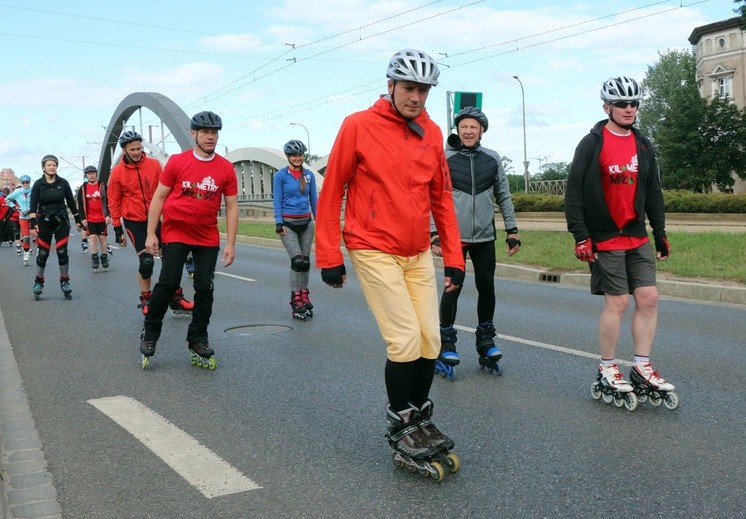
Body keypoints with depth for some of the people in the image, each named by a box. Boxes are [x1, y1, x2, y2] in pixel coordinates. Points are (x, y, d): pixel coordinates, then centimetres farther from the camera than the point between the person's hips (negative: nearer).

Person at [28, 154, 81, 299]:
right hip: (44, 222, -1)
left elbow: (71, 202, 7)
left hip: (61, 221, 1)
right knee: (42, 253, 0)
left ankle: (65, 281, 10)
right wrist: (33, 224, -15)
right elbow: (33, 206, -6)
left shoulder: (63, 183, 0)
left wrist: (77, 220, 10)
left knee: (62, 252, -3)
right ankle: (38, 282, 15)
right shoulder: (38, 184, -3)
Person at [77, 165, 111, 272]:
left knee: (102, 238, 6)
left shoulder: (102, 186, -1)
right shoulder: (83, 188, 3)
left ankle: (104, 258, 16)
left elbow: (108, 202, -1)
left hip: (102, 218, 0)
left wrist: (108, 215, -8)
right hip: (89, 219, 1)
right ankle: (94, 259, 3)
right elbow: (80, 205, 5)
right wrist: (83, 218, -2)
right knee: (92, 237, -5)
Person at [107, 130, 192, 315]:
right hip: (134, 221, -2)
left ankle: (176, 298, 14)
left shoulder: (154, 164, -4)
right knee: (146, 261, -11)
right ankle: (146, 300, 10)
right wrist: (118, 229, 0)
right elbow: (114, 203, 1)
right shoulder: (117, 172, -6)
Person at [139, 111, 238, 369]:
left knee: (205, 288, 4)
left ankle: (198, 341, 19)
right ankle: (150, 334, 12)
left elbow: (232, 206, 4)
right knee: (168, 282, -9)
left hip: (208, 239, 2)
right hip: (176, 234, -2)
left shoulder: (226, 168, 0)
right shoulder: (177, 162, -3)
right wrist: (151, 234, -2)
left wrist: (231, 244, 0)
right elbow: (159, 197, 2)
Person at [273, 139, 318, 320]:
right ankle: (296, 300, -6)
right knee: (298, 261, -14)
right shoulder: (281, 175, -3)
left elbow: (313, 200, 12)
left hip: (306, 223, 4)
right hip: (289, 223, -4)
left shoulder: (309, 175, 7)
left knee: (306, 262, 6)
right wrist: (279, 223, -11)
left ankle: (304, 296, 19)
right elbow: (277, 201, -4)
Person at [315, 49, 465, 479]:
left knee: (430, 340, 5)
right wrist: (329, 256, -6)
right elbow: (332, 191, -4)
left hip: (419, 254, 5)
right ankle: (401, 432, 10)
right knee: (405, 340, -8)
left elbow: (442, 198, 11)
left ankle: (421, 420, 25)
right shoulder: (359, 126, -7)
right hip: (374, 252, -5)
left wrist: (454, 257, 8)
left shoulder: (432, 134, 6)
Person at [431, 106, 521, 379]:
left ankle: (486, 340, 23)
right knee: (453, 288, -1)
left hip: (485, 236, 3)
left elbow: (504, 197, 11)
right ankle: (447, 343, 12)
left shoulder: (492, 159, 6)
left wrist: (512, 231, 8)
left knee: (487, 287, 7)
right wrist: (434, 233, -8)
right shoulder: (444, 159, -3)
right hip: (454, 236, -3)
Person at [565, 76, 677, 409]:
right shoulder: (592, 144, -5)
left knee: (648, 298, 1)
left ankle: (642, 368, 13)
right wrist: (580, 235, -14)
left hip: (638, 238, 6)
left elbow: (653, 193, 17)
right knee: (617, 302, -5)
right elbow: (574, 192, -9)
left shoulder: (643, 146, 13)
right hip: (605, 239, -6)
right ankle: (607, 372, 9)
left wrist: (660, 234, 14)